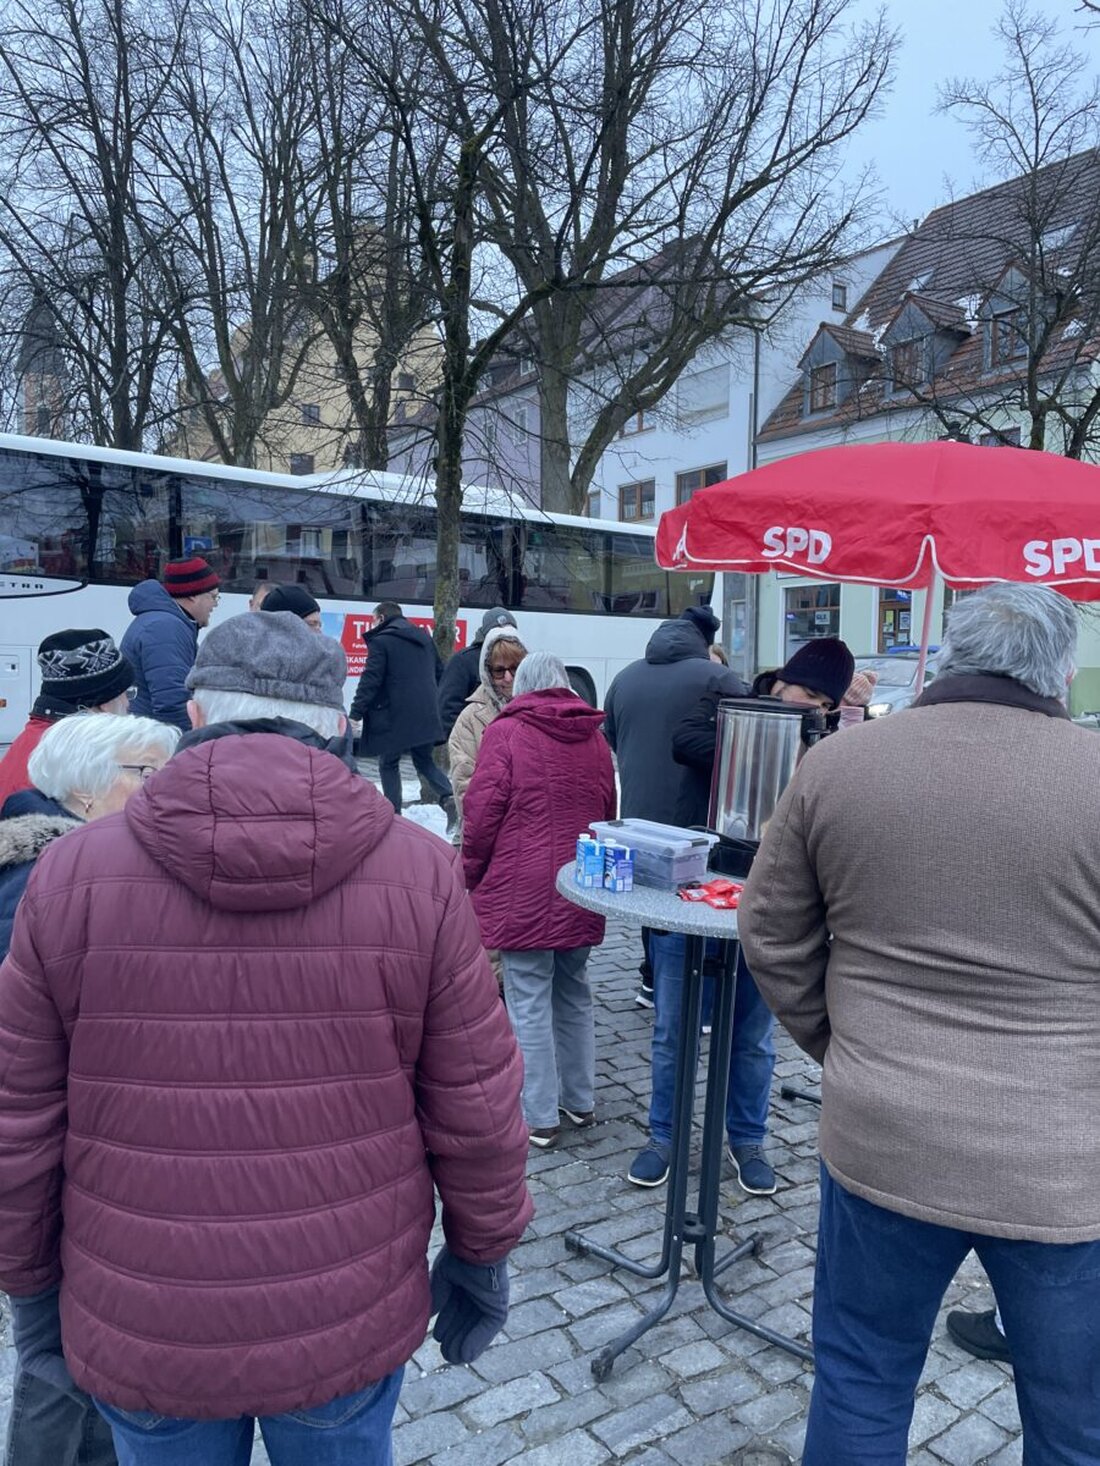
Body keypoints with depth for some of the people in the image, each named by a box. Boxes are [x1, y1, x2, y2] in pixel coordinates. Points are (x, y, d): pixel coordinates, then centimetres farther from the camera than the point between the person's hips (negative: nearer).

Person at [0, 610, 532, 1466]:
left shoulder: (73, 875, -13)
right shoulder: (421, 873, -14)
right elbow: (477, 1111, -9)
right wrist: (481, 1257, 8)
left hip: (138, 1332, 1)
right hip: (350, 1327, 0)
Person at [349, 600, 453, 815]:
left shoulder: (380, 641, -7)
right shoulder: (425, 638, 15)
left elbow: (370, 680, -14)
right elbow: (440, 674, 20)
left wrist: (356, 714, -12)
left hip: (394, 717, -6)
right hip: (426, 715, 6)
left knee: (388, 765, 8)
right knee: (425, 762, 17)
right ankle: (448, 796, -5)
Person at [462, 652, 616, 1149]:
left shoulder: (505, 732, -7)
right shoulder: (594, 738, 9)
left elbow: (482, 811, -10)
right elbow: (608, 812, 15)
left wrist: (471, 874, 3)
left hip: (522, 892, -5)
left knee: (530, 1004, 2)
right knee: (574, 995, 18)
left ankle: (540, 1118, 10)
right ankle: (580, 1102, 28)